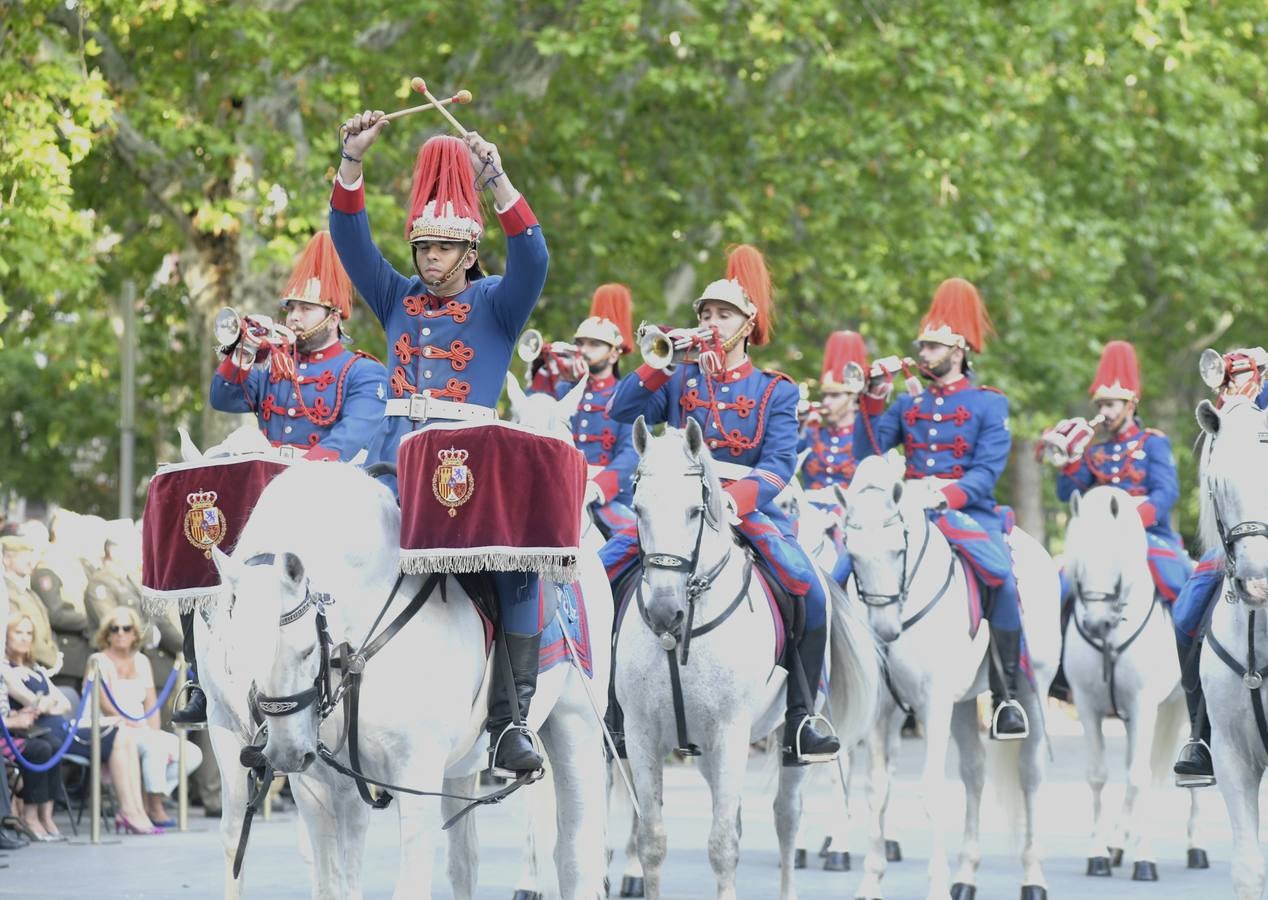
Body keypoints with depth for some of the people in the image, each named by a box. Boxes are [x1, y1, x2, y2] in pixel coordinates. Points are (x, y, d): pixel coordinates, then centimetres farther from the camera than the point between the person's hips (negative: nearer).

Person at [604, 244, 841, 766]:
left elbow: (778, 465, -6)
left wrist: (736, 498, -25)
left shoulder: (775, 392, 7)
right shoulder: (680, 381, 14)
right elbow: (622, 412, -1)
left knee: (809, 593, -26)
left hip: (749, 507, -2)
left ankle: (800, 722, -17)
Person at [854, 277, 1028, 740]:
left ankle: (1007, 696, -23)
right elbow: (868, 453, 10)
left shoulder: (989, 405, 5)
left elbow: (987, 473, -6)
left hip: (969, 512, -4)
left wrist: (948, 495, -23)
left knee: (1003, 579, -31)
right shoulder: (909, 404, 17)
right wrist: (874, 398, 0)